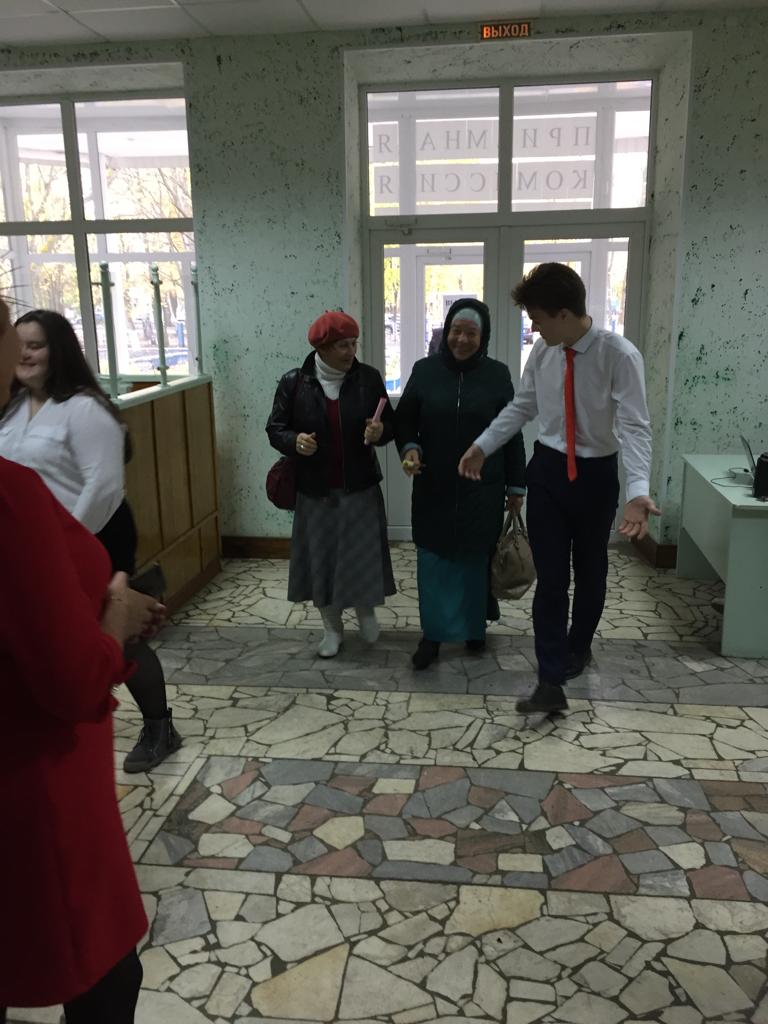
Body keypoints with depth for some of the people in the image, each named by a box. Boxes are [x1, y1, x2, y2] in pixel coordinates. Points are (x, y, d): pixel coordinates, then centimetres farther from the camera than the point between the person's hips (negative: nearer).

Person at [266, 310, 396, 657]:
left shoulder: (369, 378, -5)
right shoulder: (293, 382, -7)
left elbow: (391, 425, 4)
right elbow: (275, 428, 0)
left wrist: (380, 431, -20)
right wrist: (294, 441, -21)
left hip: (360, 488, 0)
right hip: (315, 491, 0)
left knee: (364, 556, 5)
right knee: (320, 558, 8)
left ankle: (366, 611, 36)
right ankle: (332, 627, 29)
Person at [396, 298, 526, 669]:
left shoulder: (497, 374, -3)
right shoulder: (425, 370, -2)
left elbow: (512, 434, 1)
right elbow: (404, 419, 4)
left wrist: (516, 486, 3)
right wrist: (409, 449, -17)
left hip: (482, 488, 0)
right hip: (433, 488, 0)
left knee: (477, 559, 10)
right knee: (434, 559, 4)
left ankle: (475, 627, 30)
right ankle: (432, 633, 17)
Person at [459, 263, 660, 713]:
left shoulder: (620, 355, -21)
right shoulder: (543, 351, -5)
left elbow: (635, 426, -26)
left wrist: (638, 490, -39)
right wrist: (483, 446, 4)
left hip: (596, 475, -3)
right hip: (547, 470, 3)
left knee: (590, 572, 17)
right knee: (550, 577, 0)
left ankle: (579, 646, 44)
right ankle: (552, 682, 5)